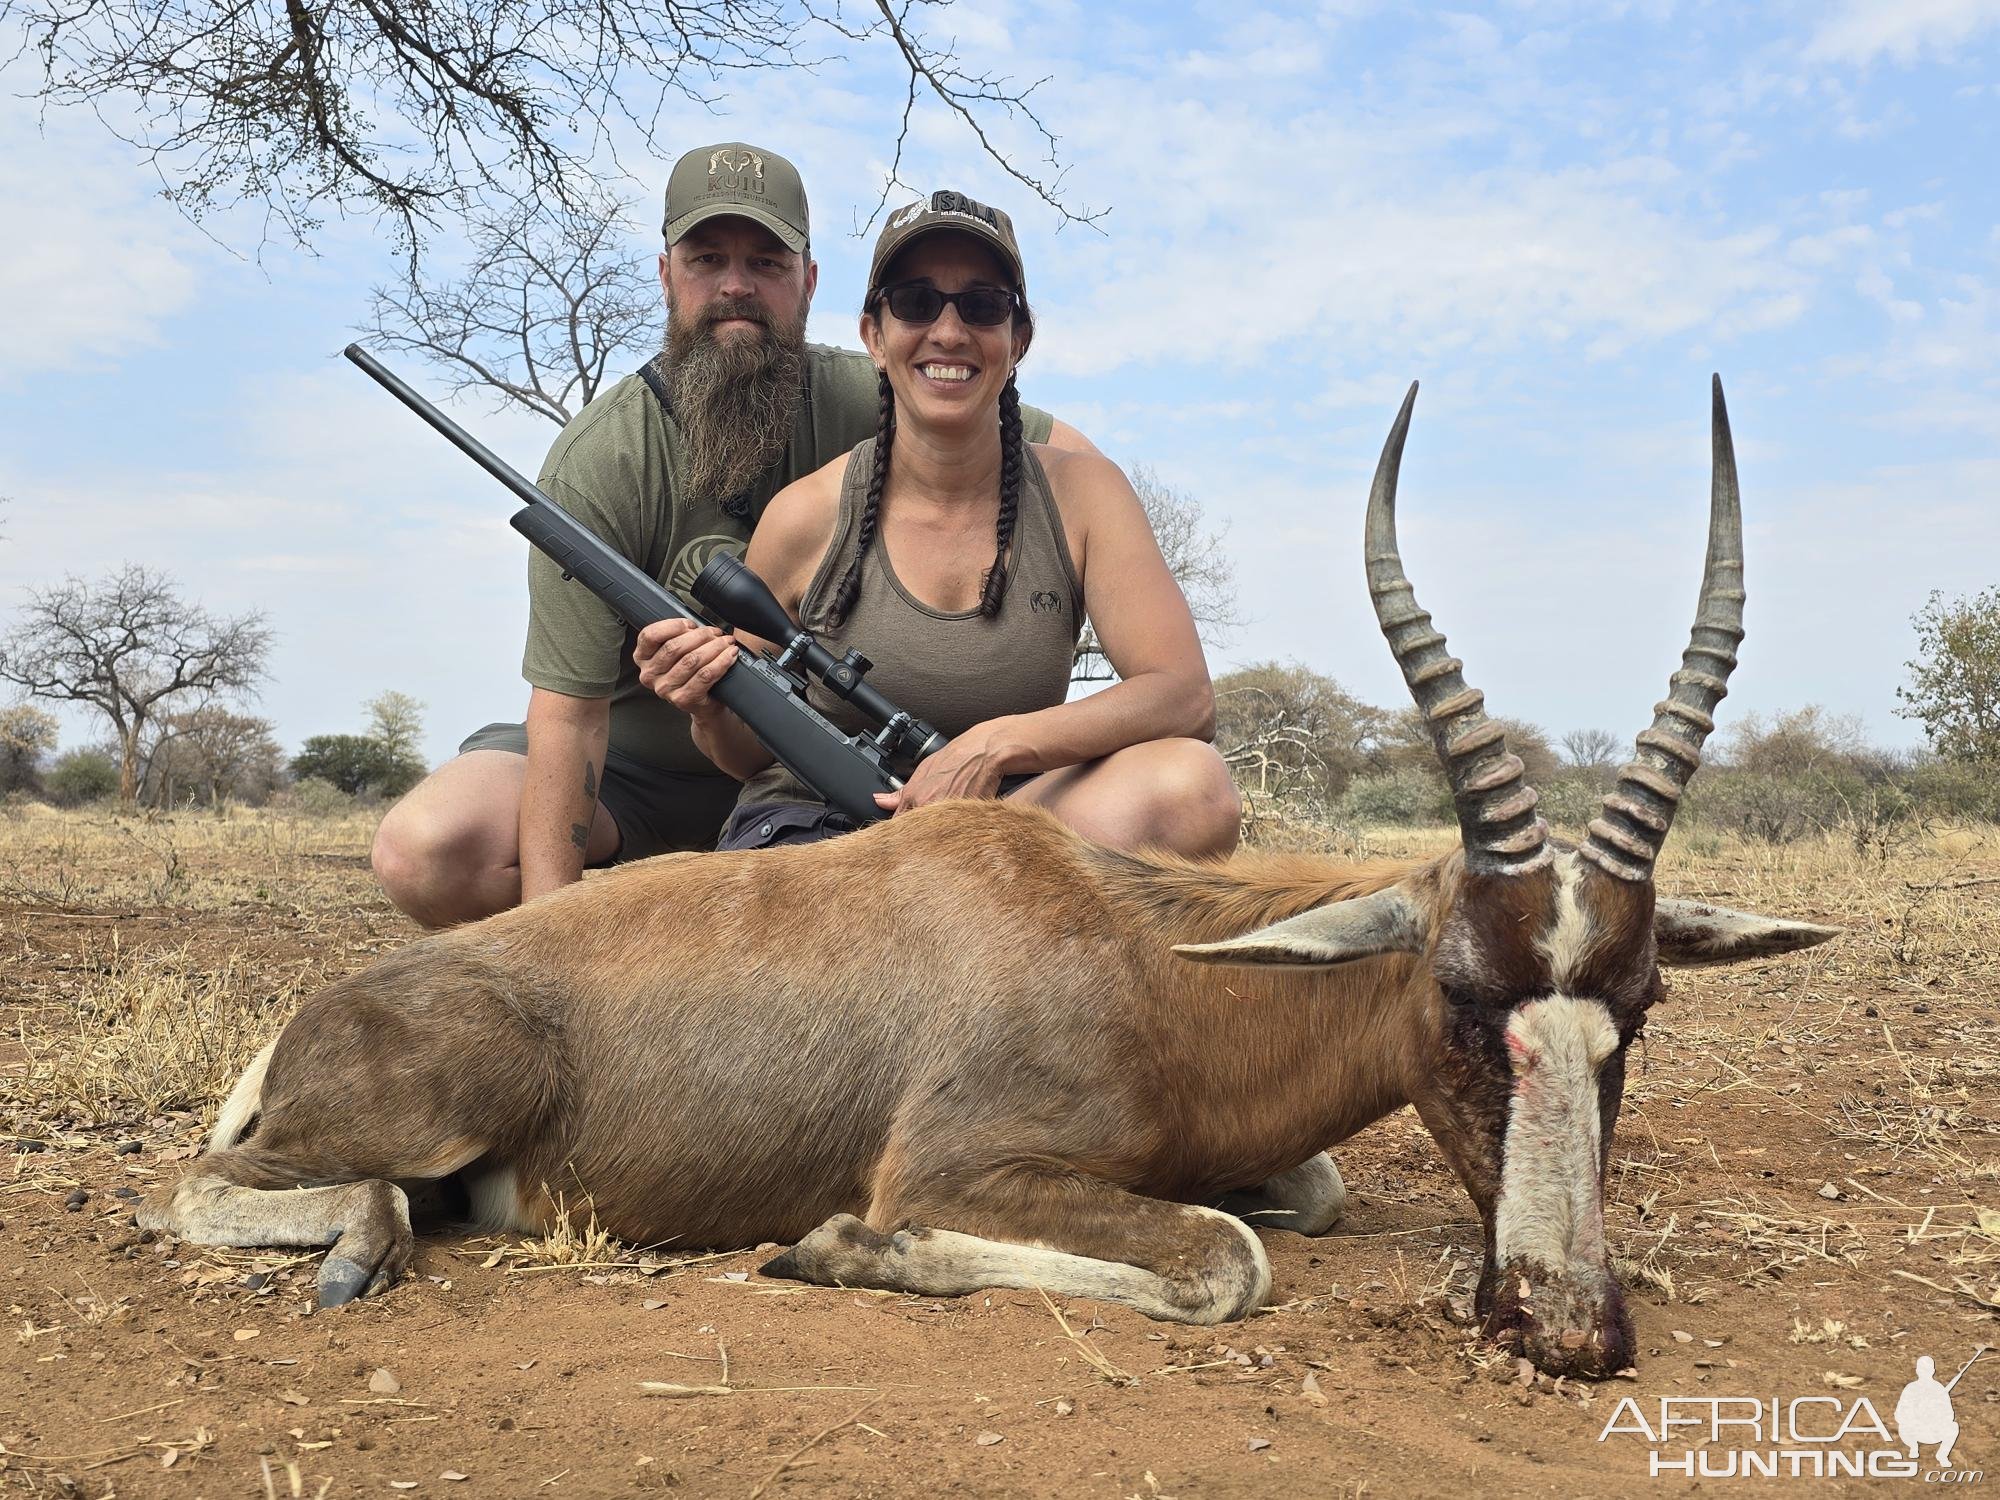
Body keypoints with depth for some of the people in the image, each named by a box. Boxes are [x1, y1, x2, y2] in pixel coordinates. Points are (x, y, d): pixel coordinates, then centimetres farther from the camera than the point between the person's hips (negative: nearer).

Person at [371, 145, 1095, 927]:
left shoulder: (863, 402, -14)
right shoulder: (598, 462, -20)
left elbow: (1072, 456, -7)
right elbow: (568, 710, -21)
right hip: (635, 756, -1)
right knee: (424, 853, -27)